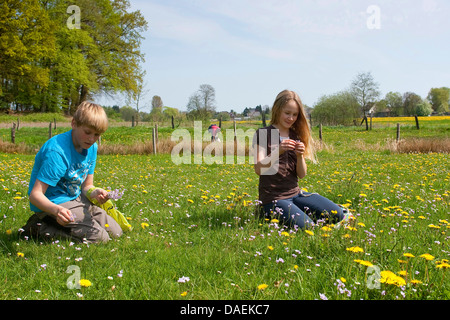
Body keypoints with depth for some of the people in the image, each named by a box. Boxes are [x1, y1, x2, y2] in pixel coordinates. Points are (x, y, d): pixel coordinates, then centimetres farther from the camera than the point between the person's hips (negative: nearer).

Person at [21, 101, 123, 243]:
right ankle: (40, 228, -8)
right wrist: (57, 210, -48)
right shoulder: (57, 151, -26)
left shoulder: (92, 147, 1)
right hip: (52, 204, -9)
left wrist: (94, 193, -20)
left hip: (75, 199, 9)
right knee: (100, 237, -20)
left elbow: (87, 186, 6)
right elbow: (35, 194, -28)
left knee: (115, 232, 7)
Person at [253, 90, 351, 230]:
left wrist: (300, 155, -14)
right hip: (273, 198, -6)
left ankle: (296, 214, 9)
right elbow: (259, 169, -16)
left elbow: (302, 175, 5)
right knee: (307, 227, -25)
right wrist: (278, 151, -30)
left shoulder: (296, 136, 11)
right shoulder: (263, 134, -4)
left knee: (337, 215, -9)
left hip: (295, 193, 6)